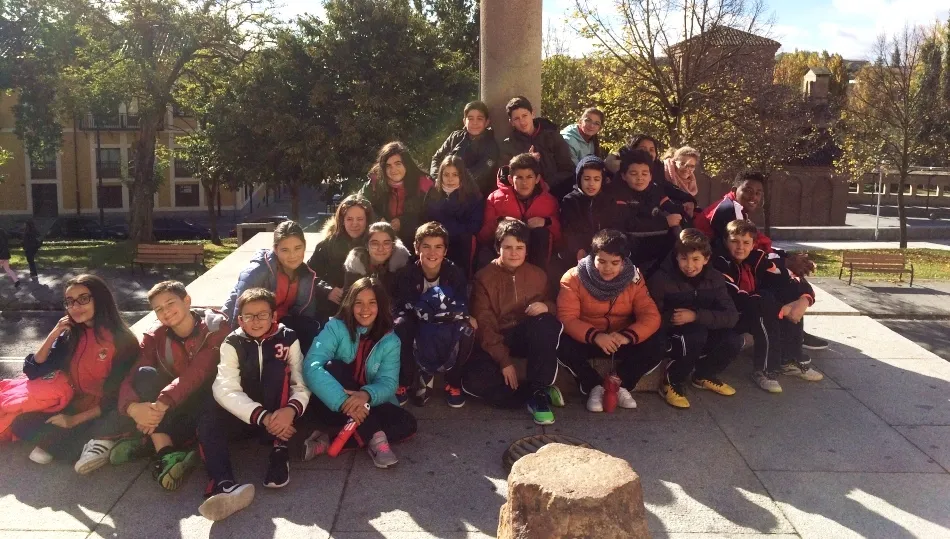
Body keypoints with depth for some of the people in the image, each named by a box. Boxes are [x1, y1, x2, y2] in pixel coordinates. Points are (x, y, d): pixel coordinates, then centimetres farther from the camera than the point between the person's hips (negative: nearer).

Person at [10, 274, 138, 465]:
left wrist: (76, 419, -19)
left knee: (53, 439, -28)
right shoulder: (71, 335, 6)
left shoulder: (122, 340, -14)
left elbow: (117, 397, -16)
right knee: (21, 425, -13)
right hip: (73, 407, 7)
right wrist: (54, 334, -7)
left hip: (103, 415, -7)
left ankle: (95, 444, -2)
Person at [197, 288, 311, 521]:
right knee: (209, 416, -29)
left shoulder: (287, 339, -4)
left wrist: (291, 409, -33)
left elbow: (302, 383, -10)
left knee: (277, 365, -25)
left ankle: (279, 451, -28)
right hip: (244, 413, 1)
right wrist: (262, 417, -32)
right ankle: (225, 485, -53)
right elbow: (226, 389, -17)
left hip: (279, 413, -1)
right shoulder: (232, 344, -5)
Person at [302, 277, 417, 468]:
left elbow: (388, 383, -14)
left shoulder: (390, 341, -3)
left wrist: (367, 395, -38)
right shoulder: (336, 327, -12)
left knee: (407, 423, -20)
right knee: (334, 367, -30)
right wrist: (344, 401, -40)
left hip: (368, 406, 3)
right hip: (331, 405, -3)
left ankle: (329, 442, -27)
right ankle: (375, 436, -31)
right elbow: (312, 367, -27)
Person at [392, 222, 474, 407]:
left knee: (466, 329, -32)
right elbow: (398, 307, -16)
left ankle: (453, 383, -8)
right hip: (418, 329, 0)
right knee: (400, 325, -32)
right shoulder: (406, 274, -12)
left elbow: (463, 309, -19)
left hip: (447, 336, 0)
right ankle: (405, 383, -11)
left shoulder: (455, 273, -14)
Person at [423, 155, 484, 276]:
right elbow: (427, 221, 6)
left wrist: (443, 227, -10)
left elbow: (474, 226, -4)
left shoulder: (474, 196, 0)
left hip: (462, 250, -2)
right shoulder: (433, 193, 7)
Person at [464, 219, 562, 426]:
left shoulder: (537, 275, 4)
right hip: (494, 341, -1)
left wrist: (546, 306, -15)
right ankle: (537, 392, -17)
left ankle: (539, 392, -25)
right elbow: (484, 325, -10)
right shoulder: (484, 277, -5)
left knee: (546, 323, -34)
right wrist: (504, 360, -19)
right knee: (473, 380, -31)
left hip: (528, 337, 2)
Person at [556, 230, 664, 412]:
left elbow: (651, 316, -14)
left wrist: (627, 336, -35)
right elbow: (567, 318, -22)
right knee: (562, 345, -33)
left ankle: (620, 385, -2)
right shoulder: (573, 278, -14)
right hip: (586, 340, -2)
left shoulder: (633, 279, -7)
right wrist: (595, 336, -41)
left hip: (621, 340, 2)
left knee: (656, 347, -23)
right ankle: (594, 387, -9)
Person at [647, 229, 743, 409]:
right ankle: (671, 384, -13)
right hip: (667, 338, -5)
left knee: (734, 339, -19)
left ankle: (704, 376, 9)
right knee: (696, 334, -34)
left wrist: (695, 316, -28)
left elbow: (732, 316, -16)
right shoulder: (661, 279, -18)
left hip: (701, 338, 5)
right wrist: (671, 318, -32)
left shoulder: (714, 278, -6)